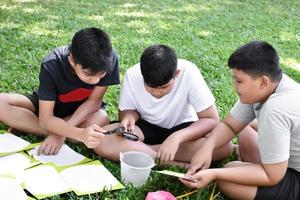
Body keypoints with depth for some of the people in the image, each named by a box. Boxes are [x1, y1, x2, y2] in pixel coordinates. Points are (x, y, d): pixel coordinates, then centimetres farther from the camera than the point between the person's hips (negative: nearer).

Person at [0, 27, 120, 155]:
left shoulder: (110, 60, -30)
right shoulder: (51, 66, -32)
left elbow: (94, 101, -19)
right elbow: (45, 119, -33)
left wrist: (62, 132, -30)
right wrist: (80, 134, -51)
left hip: (83, 111, 2)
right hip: (50, 105, -1)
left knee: (102, 120, -35)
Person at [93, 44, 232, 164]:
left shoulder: (188, 73, -27)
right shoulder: (132, 75, -21)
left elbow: (212, 119, -24)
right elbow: (127, 109, -4)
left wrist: (177, 137, -38)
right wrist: (128, 117, -28)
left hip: (181, 127, 0)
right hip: (146, 127, 1)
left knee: (224, 146, -31)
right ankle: (174, 164, -26)